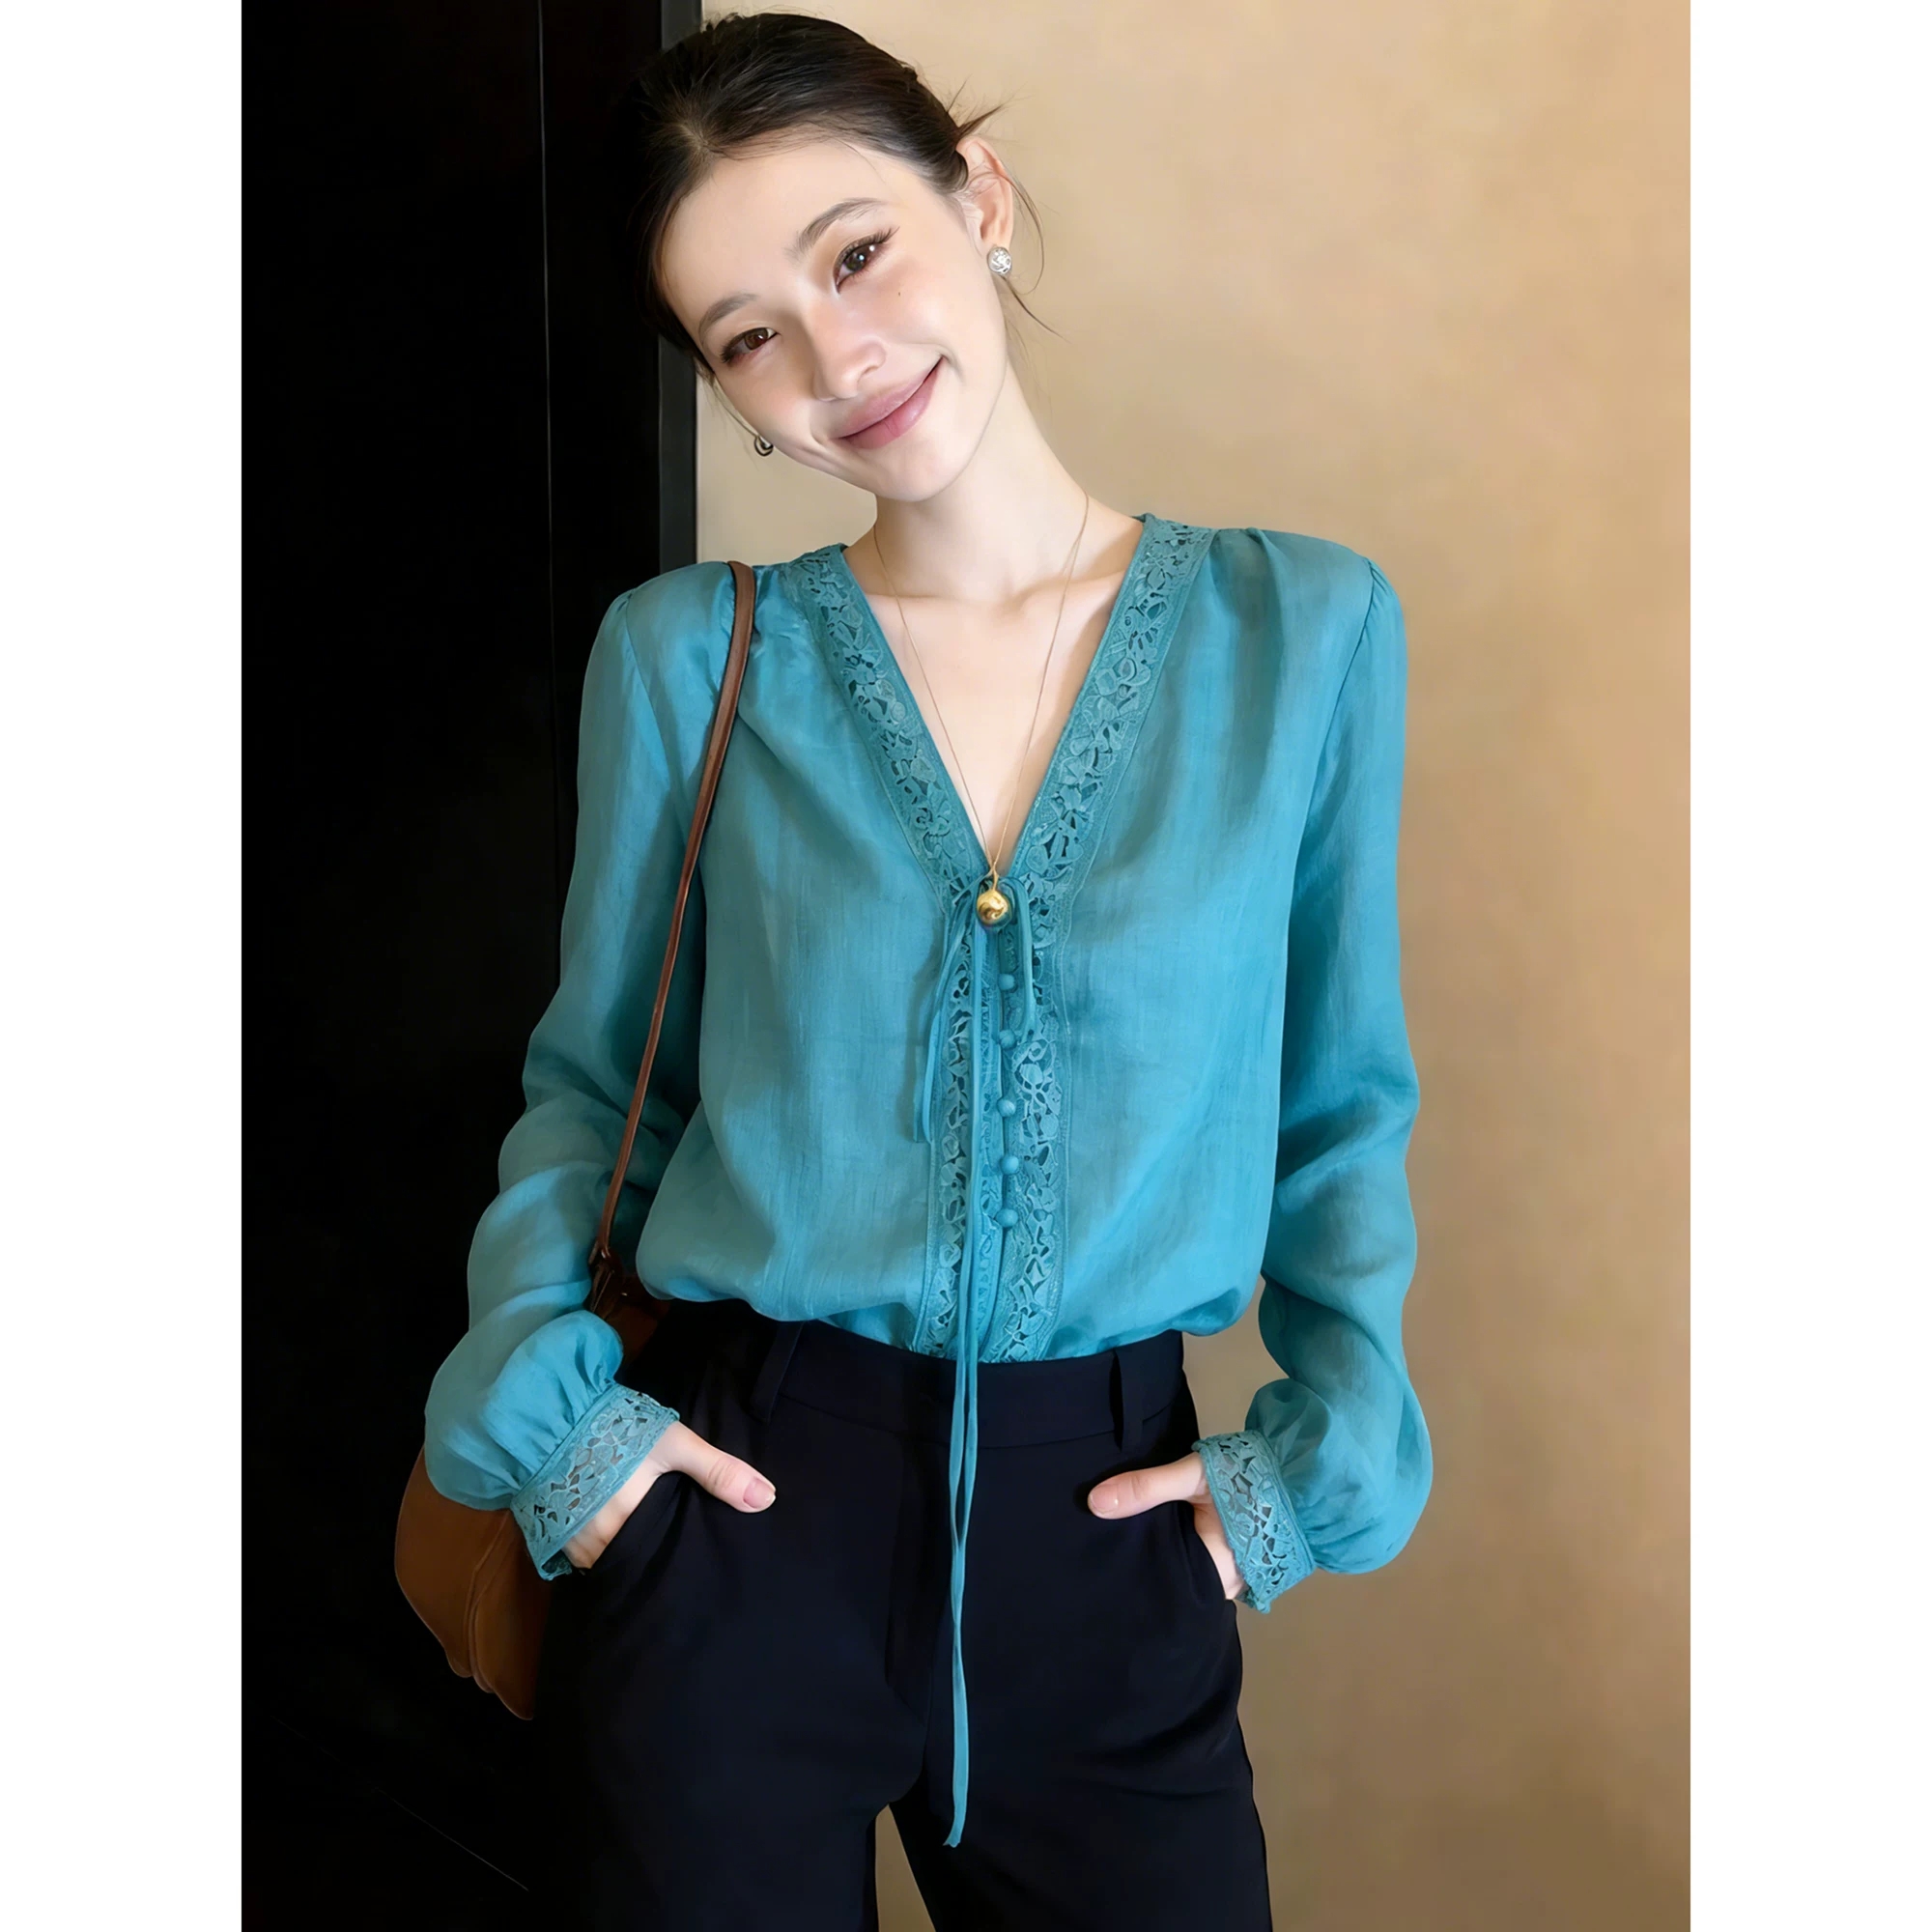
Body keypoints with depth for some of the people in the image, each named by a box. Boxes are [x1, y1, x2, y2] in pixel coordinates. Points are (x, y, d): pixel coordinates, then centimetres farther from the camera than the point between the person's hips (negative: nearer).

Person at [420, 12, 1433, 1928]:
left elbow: (1341, 1103, 6)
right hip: (737, 1500, 0)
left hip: (1108, 1539, 1)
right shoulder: (685, 657, -3)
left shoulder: (1302, 628, -2)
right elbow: (592, 1081, 7)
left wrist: (1331, 1445, -2)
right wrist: (536, 1387, -6)